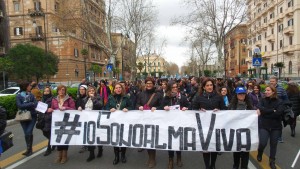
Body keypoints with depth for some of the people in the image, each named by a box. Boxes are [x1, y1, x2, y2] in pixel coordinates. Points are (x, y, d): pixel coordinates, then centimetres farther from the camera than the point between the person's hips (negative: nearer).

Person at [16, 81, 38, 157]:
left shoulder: (31, 95, 3)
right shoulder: (18, 96, -3)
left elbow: (35, 104, -7)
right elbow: (19, 106, -15)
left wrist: (25, 105, -18)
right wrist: (31, 104, -15)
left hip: (32, 116, 0)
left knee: (29, 132, -9)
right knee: (26, 133, 7)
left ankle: (29, 149, 6)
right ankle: (29, 149, 22)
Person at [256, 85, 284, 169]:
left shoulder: (279, 101, -4)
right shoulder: (263, 100, 0)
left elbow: (279, 112, -18)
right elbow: (259, 108, -18)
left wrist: (265, 112, -15)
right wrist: (272, 111, -20)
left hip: (275, 126, 0)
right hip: (264, 126, 0)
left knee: (273, 144, 10)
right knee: (263, 143, -9)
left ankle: (272, 161, 29)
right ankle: (259, 154, 24)